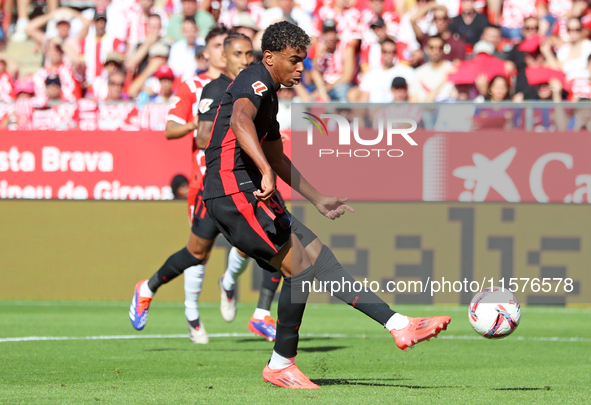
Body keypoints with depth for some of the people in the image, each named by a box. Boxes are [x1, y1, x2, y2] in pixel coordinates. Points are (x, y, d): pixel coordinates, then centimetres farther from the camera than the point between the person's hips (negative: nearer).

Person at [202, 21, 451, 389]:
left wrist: (318, 200, 35)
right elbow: (240, 120, -33)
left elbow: (278, 158, 34)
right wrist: (266, 173, -46)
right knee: (301, 267, -12)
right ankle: (281, 365, -2)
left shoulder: (267, 94, 23)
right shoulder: (255, 81, -10)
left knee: (317, 256, 4)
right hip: (234, 189, -10)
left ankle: (399, 325, 1)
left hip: (248, 190, 10)